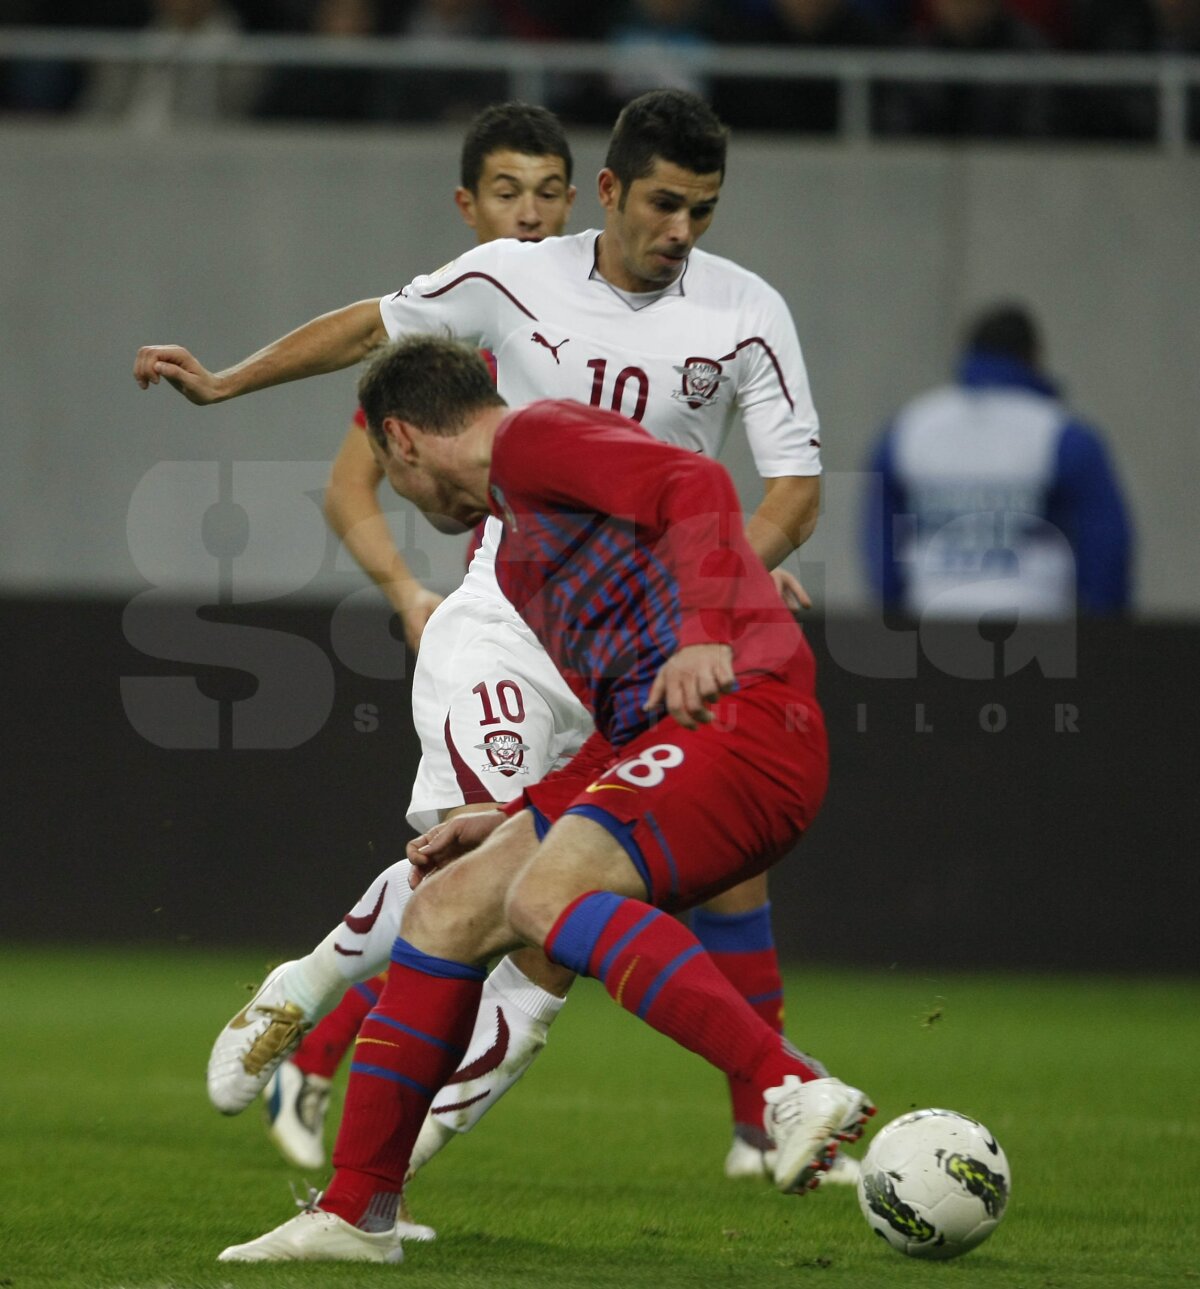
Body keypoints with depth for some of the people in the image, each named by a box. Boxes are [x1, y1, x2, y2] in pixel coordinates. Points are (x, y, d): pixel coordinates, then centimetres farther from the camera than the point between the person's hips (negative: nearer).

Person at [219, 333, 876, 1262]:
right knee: (447, 908, 7)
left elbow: (696, 486, -16)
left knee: (546, 895, -30)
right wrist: (515, 823, 30)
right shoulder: (521, 556, 31)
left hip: (742, 711, -10)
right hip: (664, 737, 10)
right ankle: (357, 1213, 13)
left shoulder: (536, 436, 2)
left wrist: (708, 636, -28)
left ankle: (797, 1090, -38)